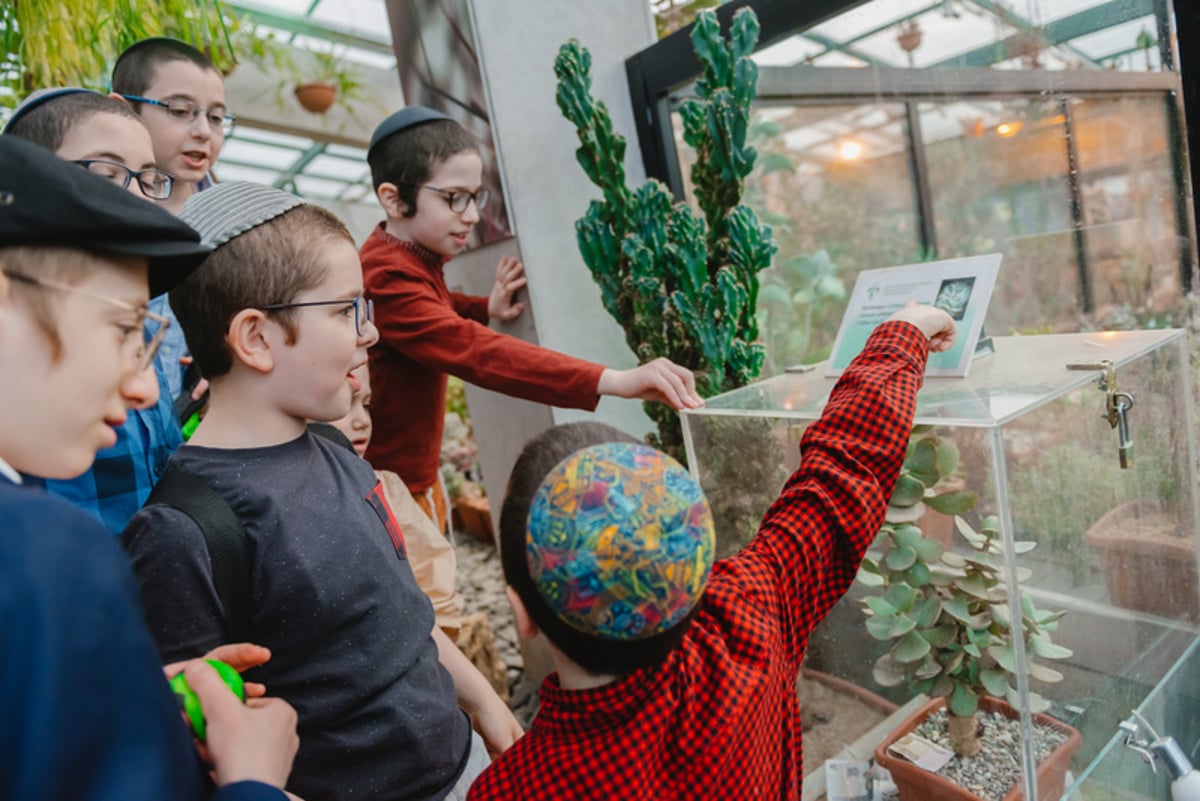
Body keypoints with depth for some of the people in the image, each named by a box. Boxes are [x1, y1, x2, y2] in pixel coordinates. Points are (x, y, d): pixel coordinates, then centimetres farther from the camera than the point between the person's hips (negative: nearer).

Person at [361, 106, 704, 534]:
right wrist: (613, 381, -52)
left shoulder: (410, 257, 3)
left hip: (418, 475, 9)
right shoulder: (388, 281, -28)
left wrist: (484, 308, 8)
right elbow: (480, 352, -43)